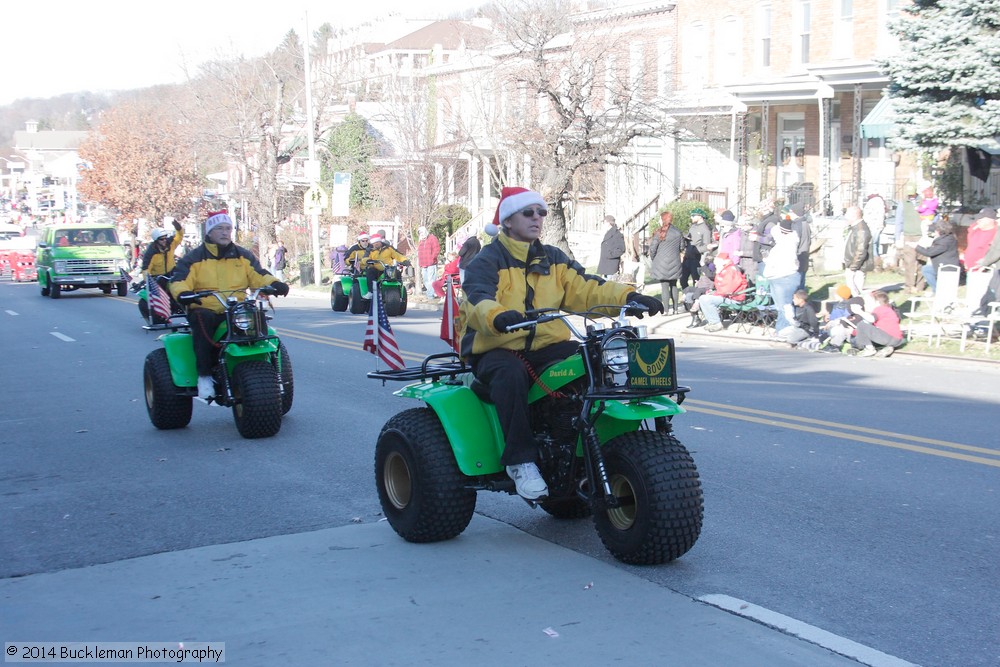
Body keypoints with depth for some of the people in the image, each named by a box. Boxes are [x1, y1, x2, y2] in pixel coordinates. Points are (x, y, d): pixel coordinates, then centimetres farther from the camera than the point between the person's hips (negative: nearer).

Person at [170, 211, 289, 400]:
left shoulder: (243, 256, 17)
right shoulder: (194, 258, 8)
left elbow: (259, 276, 10)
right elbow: (179, 281, -2)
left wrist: (274, 284, -12)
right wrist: (182, 293, -26)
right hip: (205, 309, -2)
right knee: (203, 319, -37)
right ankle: (204, 376, -32)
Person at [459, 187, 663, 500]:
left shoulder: (553, 259, 15)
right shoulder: (486, 262, -3)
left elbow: (584, 287, 2)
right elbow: (478, 301, -22)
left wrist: (628, 297, -17)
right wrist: (499, 317, -47)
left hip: (546, 347, 5)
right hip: (497, 350, -5)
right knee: (510, 375, -39)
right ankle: (520, 461, -29)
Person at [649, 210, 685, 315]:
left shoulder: (660, 233, -10)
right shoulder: (678, 233, 1)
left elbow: (653, 248, -10)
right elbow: (682, 247, 7)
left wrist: (652, 259, 7)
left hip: (662, 264, -4)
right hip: (674, 263, 4)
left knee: (664, 286, -1)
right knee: (673, 285, 16)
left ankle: (666, 309, -5)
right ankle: (675, 308, 18)